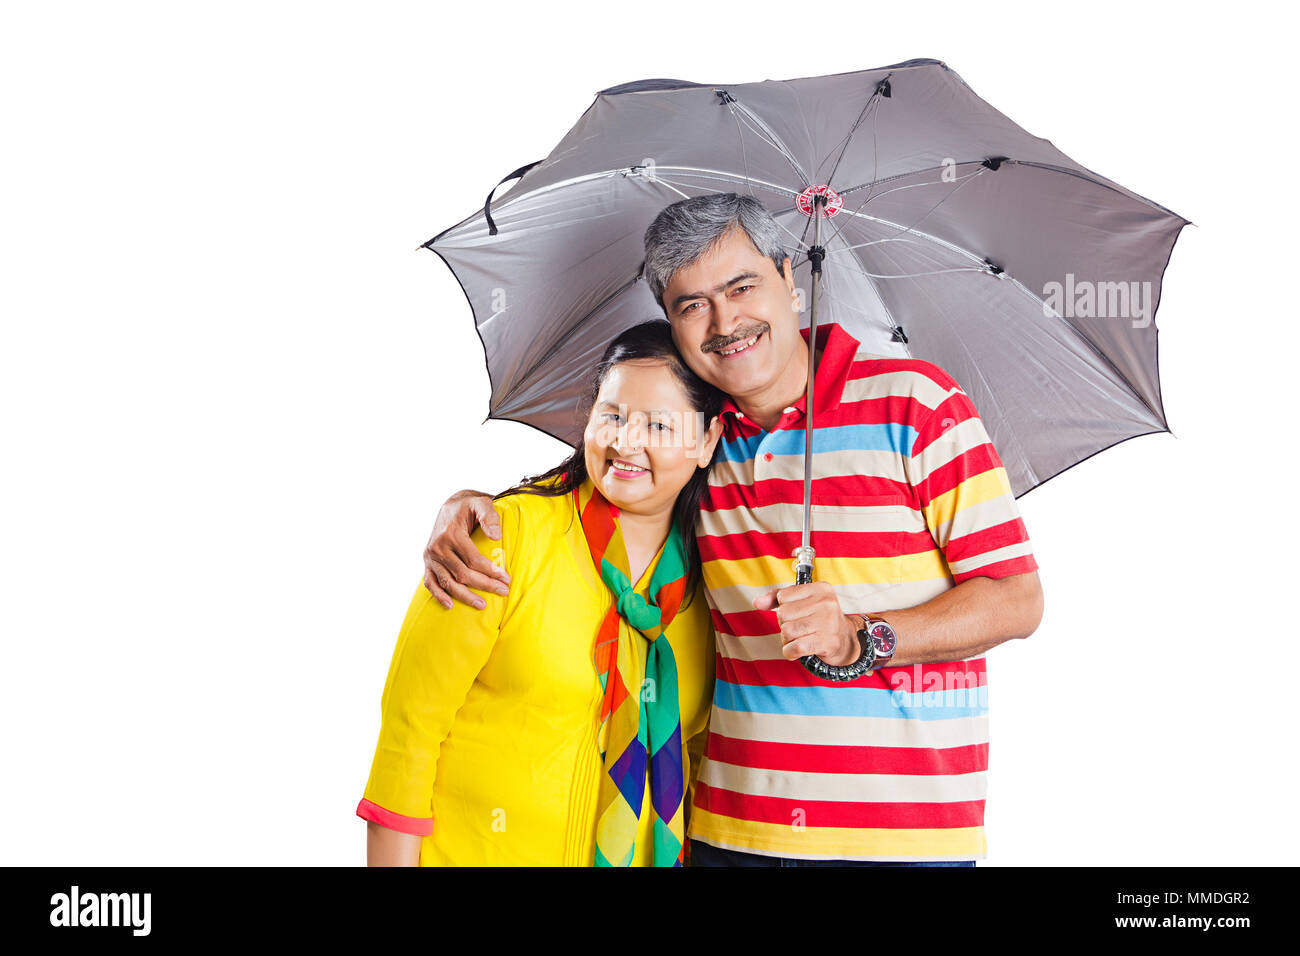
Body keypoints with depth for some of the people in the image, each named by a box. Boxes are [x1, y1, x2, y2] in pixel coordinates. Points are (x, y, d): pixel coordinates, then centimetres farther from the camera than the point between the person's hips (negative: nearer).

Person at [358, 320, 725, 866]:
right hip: (470, 851, -3)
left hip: (636, 854, 4)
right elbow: (410, 721, -13)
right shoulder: (510, 531, -14)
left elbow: (696, 747, 9)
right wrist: (392, 860, -16)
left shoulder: (705, 579, -1)